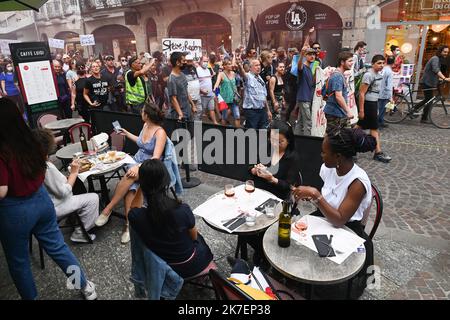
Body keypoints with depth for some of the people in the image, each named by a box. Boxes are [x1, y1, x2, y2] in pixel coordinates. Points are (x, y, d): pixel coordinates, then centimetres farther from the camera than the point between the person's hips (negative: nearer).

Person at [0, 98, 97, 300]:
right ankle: (85, 287, 31)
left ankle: (31, 297, 38)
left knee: (18, 261, 18)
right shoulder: (31, 140, -4)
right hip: (41, 199, 6)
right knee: (58, 247, 18)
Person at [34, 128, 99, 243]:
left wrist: (72, 174, -3)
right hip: (50, 210, -9)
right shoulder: (47, 167, -28)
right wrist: (74, 172, -14)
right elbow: (64, 192, -22)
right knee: (93, 198, -8)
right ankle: (79, 234, 5)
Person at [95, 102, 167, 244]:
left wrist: (139, 167, -34)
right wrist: (127, 134, 32)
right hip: (136, 162, 6)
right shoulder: (145, 126, 7)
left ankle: (108, 209, -25)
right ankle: (129, 224, -27)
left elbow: (155, 158, -25)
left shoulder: (160, 133, -16)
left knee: (131, 176, -37)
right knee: (130, 188, -26)